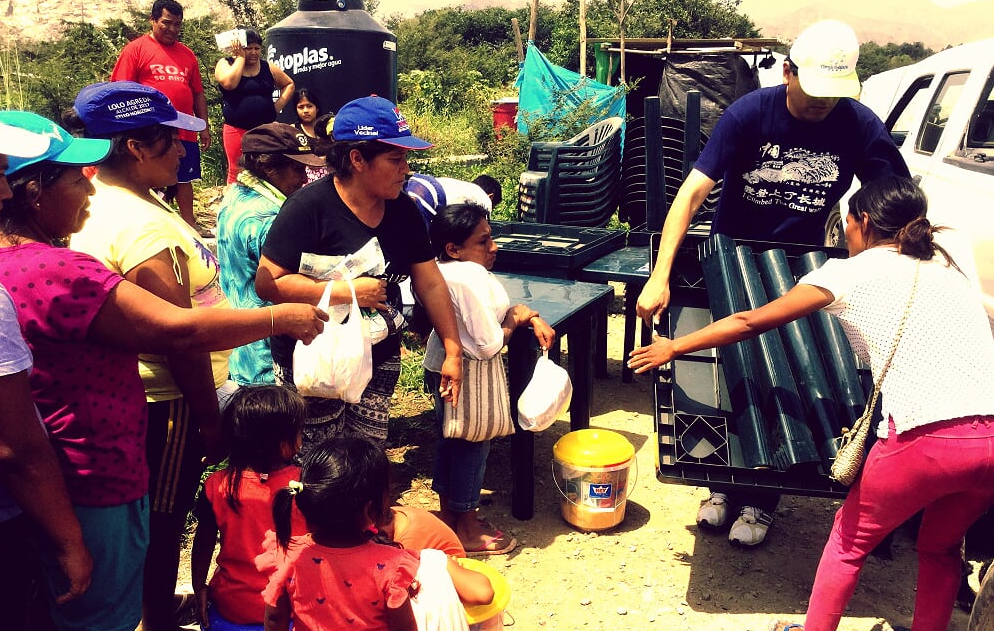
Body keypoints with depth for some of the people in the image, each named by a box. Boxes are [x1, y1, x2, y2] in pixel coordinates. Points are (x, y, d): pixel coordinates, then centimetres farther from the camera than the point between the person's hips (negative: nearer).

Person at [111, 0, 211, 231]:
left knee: (184, 179, 13)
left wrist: (204, 127, 12)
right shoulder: (135, 49, -2)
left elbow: (198, 93, 17)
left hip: (185, 132, 5)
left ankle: (189, 224, 24)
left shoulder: (187, 54, 13)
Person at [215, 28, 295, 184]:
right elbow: (229, 83, -18)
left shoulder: (268, 67, 10)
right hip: (237, 129, -2)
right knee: (237, 172, -1)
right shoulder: (225, 64, 3)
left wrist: (278, 106, 6)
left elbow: (289, 84, 21)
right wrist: (240, 57, -8)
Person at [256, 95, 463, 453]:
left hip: (380, 362, 5)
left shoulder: (402, 209, 2)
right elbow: (267, 283, -20)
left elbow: (431, 284, 5)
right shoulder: (309, 207, -17)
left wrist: (453, 350, 2)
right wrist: (349, 291, -20)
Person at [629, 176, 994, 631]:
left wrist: (673, 347, 23)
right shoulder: (946, 265, 22)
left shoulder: (849, 273, 8)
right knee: (940, 545, 29)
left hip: (928, 437, -5)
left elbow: (749, 322, 12)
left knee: (850, 540, 18)